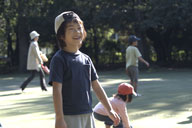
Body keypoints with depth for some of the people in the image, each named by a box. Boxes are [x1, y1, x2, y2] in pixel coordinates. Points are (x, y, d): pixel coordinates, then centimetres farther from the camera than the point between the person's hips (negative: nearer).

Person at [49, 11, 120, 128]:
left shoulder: (86, 59, 11)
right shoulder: (59, 59, -9)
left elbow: (96, 86, 15)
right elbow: (57, 90, -14)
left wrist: (110, 110, 14)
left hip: (87, 114, 7)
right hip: (69, 117, -7)